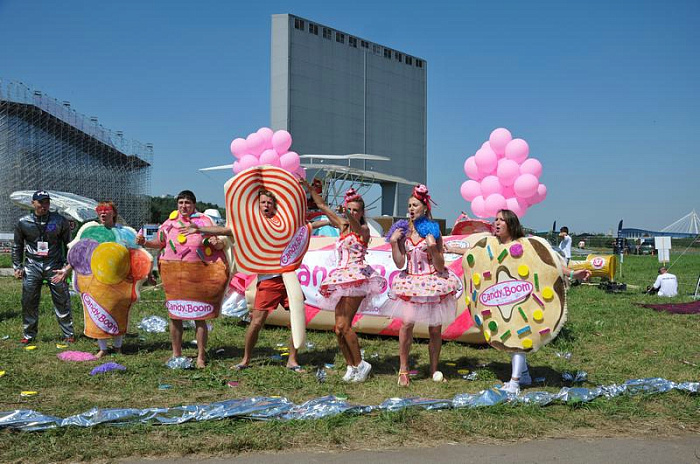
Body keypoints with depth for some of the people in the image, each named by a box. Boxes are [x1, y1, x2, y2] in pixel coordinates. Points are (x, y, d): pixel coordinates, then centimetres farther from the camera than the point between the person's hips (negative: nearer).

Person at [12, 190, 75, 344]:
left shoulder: (60, 221, 0)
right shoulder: (23, 223, 4)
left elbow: (68, 244, 7)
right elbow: (17, 246, 14)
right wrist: (17, 267, 7)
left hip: (54, 265, -1)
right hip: (32, 266, 1)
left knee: (62, 301, 0)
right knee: (29, 302, 2)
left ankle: (68, 333, 11)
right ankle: (29, 334, 16)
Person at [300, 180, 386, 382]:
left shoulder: (364, 229, -2)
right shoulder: (343, 226, 15)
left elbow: (357, 229, -28)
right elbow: (322, 205, 20)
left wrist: (351, 217, -49)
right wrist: (309, 187, 15)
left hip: (357, 277, -7)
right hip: (342, 279, 7)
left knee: (343, 325, -14)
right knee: (339, 328, 2)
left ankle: (360, 364, -2)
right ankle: (351, 366, 14)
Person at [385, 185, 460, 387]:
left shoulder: (433, 232, -5)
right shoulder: (404, 231, 2)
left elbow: (440, 266, -7)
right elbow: (399, 263, -3)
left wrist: (433, 248, -22)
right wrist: (393, 242, -13)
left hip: (433, 283, -1)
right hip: (411, 283, 1)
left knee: (435, 329, 5)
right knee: (406, 323, -14)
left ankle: (434, 369, 22)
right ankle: (403, 369, -2)